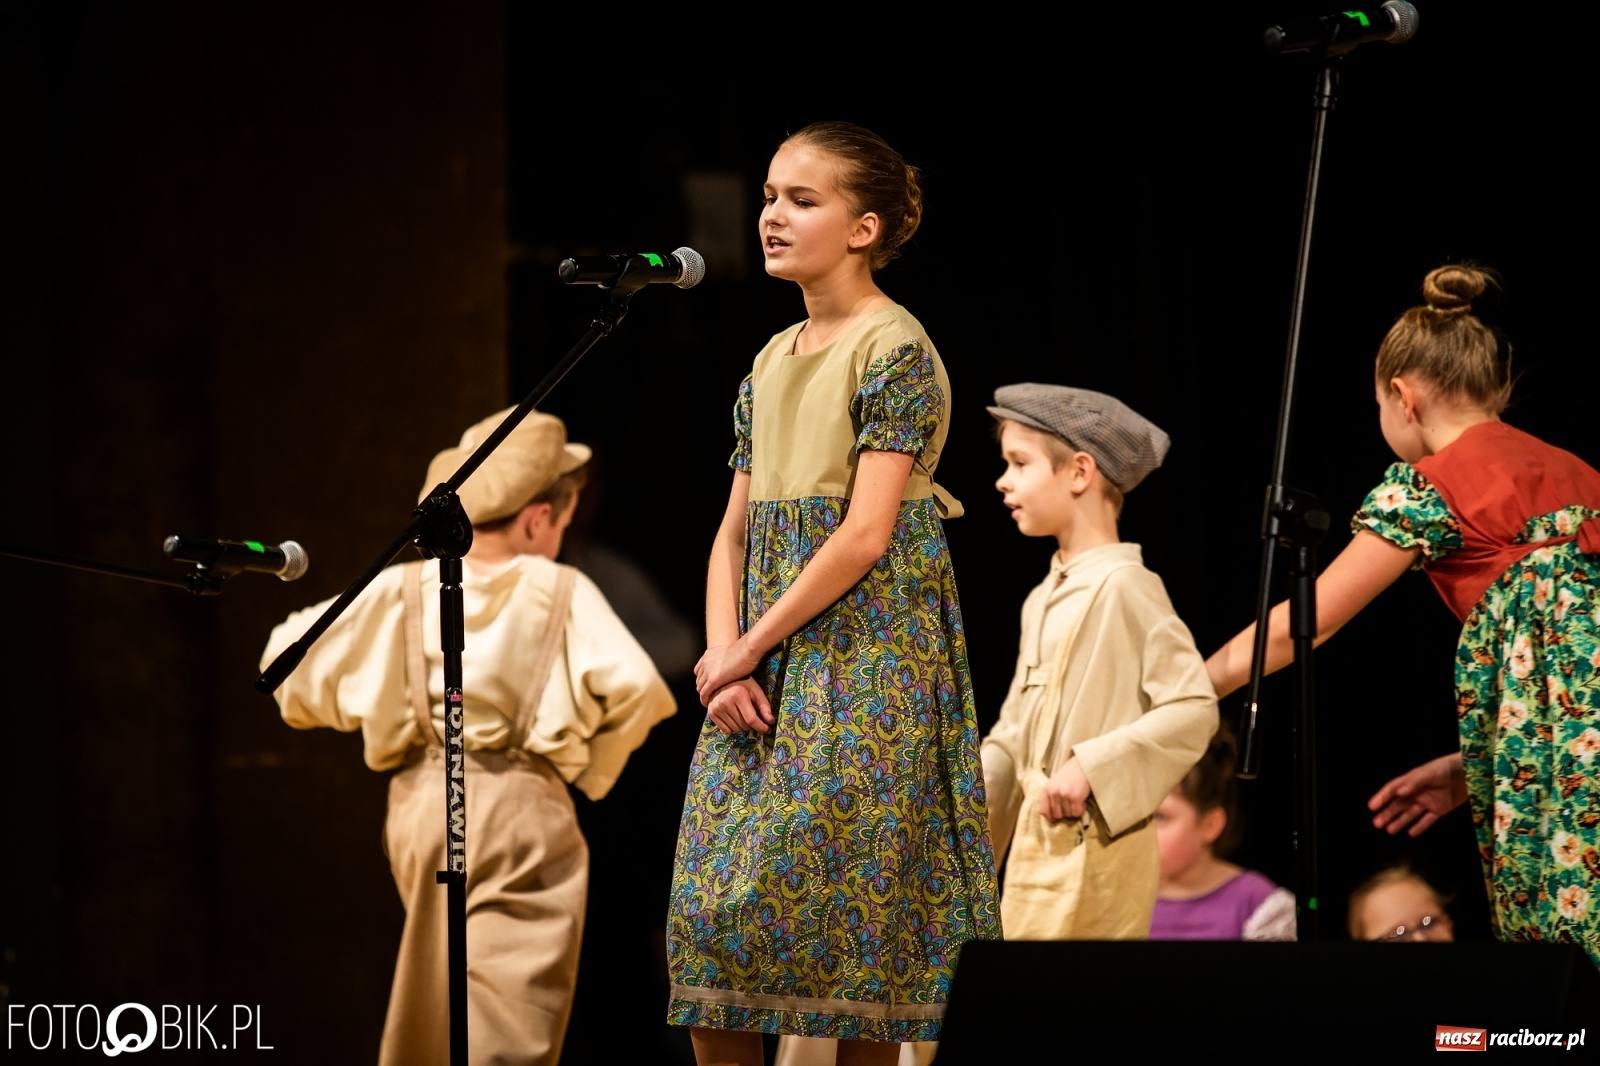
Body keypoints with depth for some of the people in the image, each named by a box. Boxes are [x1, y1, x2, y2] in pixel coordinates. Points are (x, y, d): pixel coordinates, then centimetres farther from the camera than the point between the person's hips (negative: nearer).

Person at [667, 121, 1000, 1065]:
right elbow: (736, 532, 14)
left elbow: (865, 534, -15)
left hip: (864, 658, -7)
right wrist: (722, 652, -3)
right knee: (711, 905, 1)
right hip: (766, 665, 7)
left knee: (824, 896, -10)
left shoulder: (896, 351, -8)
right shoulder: (773, 363, 16)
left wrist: (747, 648, -11)